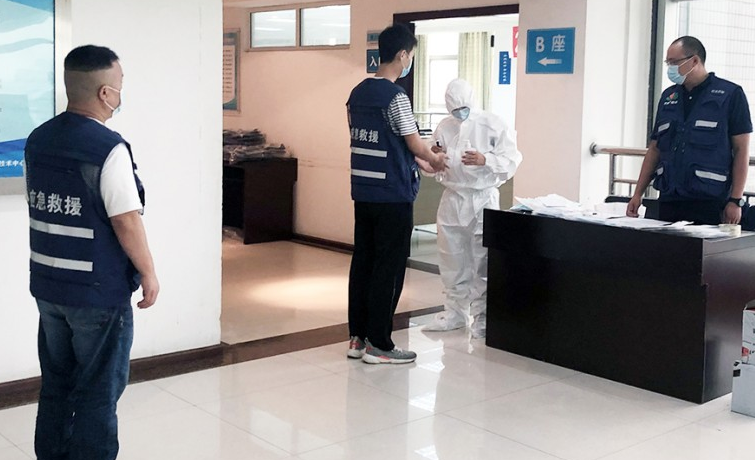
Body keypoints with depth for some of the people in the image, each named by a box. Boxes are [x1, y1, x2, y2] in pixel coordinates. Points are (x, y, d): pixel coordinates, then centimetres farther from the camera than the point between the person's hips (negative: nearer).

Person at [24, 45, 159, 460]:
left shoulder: (38, 140, 4)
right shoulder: (110, 149, -19)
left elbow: (37, 205, 12)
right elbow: (126, 222, -19)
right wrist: (148, 274, -6)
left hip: (47, 285, 7)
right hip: (99, 291, -7)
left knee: (55, 384, 19)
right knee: (97, 392, 7)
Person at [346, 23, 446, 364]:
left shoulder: (358, 93, 10)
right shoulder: (395, 97, -16)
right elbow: (415, 145, -11)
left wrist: (418, 163, 22)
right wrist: (435, 161, 10)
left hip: (363, 192, 8)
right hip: (392, 196, -8)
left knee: (362, 263, 12)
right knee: (388, 269, -1)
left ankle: (357, 337, 18)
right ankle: (378, 345, 5)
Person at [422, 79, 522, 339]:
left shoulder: (494, 125, -6)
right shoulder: (444, 127, 7)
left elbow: (512, 161, -9)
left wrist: (485, 160, -25)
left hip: (483, 200, -4)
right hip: (452, 199, 4)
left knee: (482, 263, 2)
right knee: (452, 261, 10)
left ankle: (483, 317, 13)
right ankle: (454, 312, 24)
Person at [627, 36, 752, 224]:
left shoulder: (730, 94, -1)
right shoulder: (668, 96, 14)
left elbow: (741, 150, -4)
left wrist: (736, 200, -10)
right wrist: (638, 194, 10)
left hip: (709, 202, -4)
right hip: (669, 200, 5)